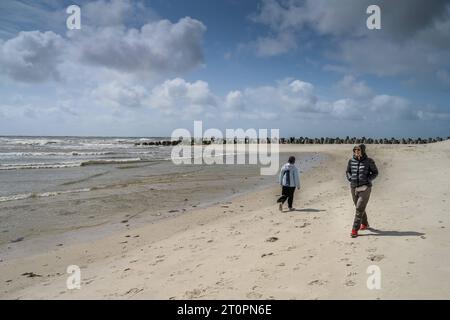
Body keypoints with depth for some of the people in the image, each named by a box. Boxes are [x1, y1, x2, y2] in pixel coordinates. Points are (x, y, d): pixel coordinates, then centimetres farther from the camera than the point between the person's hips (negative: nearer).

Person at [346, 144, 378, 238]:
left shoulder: (369, 161, -8)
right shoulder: (351, 161, 1)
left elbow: (375, 172, 2)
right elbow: (348, 172, 16)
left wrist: (368, 180, -12)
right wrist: (350, 178, -3)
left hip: (365, 187, -5)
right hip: (354, 187, 5)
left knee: (360, 208, -13)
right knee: (359, 207, 18)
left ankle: (355, 230, -10)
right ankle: (365, 224, 42)